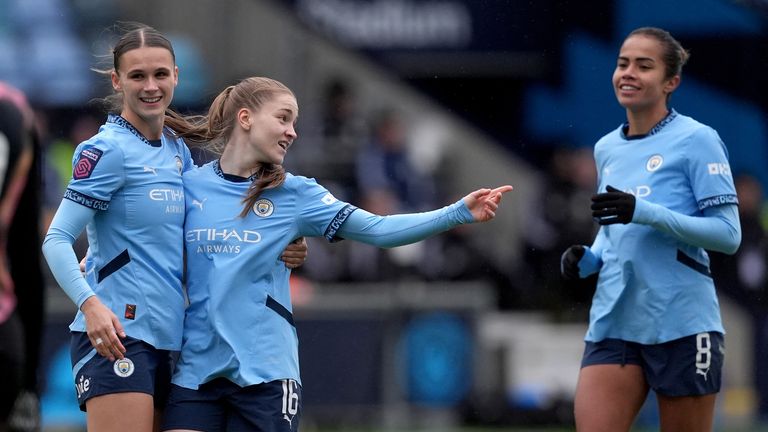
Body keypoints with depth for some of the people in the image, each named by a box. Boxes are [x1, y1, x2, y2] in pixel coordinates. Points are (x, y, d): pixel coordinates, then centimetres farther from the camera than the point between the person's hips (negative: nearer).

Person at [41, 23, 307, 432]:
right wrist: (90, 304, -27)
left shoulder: (177, 150, 14)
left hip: (164, 340, 8)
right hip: (114, 336, -8)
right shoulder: (108, 150, -8)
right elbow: (56, 240, -12)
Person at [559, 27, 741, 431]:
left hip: (681, 325, -5)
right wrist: (589, 259, 4)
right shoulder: (606, 149, 14)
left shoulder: (696, 140, -6)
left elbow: (728, 234, -12)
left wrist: (644, 212, -22)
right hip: (613, 323, 5)